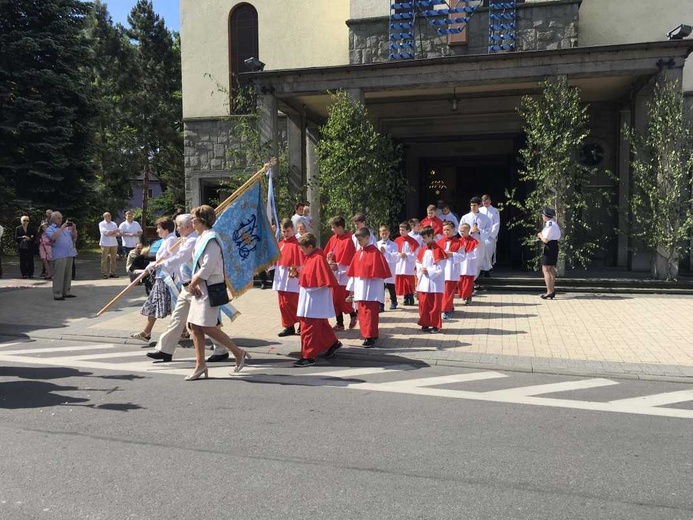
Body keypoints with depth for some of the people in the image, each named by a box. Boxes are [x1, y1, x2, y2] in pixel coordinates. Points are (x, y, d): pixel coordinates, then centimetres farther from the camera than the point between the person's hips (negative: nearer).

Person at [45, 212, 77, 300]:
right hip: (59, 256, -6)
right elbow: (53, 237, -19)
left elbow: (74, 237, 19)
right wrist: (61, 228, -18)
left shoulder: (66, 228, 20)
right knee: (58, 276, -7)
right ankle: (57, 294, -5)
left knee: (68, 275, 10)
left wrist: (74, 229, 2)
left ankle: (67, 292, 18)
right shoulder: (50, 229, 2)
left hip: (69, 254, 6)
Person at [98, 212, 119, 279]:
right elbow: (105, 232, -13)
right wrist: (114, 231, -6)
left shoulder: (114, 224, 14)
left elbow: (116, 234, 1)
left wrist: (109, 234, -14)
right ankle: (104, 273, 1)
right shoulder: (101, 224, 3)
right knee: (104, 259, -3)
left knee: (113, 259, 4)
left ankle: (112, 273, 10)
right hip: (105, 243, -4)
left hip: (114, 243, 4)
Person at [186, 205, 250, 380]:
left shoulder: (211, 239, -16)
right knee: (194, 326, 8)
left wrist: (192, 284, -9)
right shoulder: (201, 238, 15)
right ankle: (200, 365, 16)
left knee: (207, 327, -9)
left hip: (210, 289, -10)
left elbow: (207, 267, -21)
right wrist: (194, 284, 1)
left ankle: (238, 352, 6)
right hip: (199, 289, 10)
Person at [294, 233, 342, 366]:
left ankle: (309, 356, 4)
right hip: (310, 299, 10)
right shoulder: (310, 257, 8)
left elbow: (325, 282, -23)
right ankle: (333, 343, 37)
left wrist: (309, 287, -18)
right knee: (321, 325, 21)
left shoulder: (318, 259, -20)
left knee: (309, 329, -4)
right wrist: (299, 275, 6)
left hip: (315, 300, -10)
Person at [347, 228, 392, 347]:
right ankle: (368, 334, 22)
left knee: (370, 313, -5)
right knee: (362, 313, 11)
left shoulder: (375, 252, -10)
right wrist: (352, 288, 15)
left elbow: (380, 272, -11)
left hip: (372, 289, -7)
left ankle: (370, 337, 0)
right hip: (360, 288, 7)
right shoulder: (358, 253, 10)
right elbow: (353, 272, 14)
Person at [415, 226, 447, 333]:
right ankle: (425, 324, 22)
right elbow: (418, 262, 14)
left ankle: (436, 325, 13)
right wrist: (420, 269, -6)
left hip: (435, 283, -6)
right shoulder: (422, 250, 9)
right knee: (423, 304, 11)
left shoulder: (438, 250, -12)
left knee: (434, 305, 2)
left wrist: (428, 271, -16)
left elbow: (440, 268, -15)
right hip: (423, 282, 6)